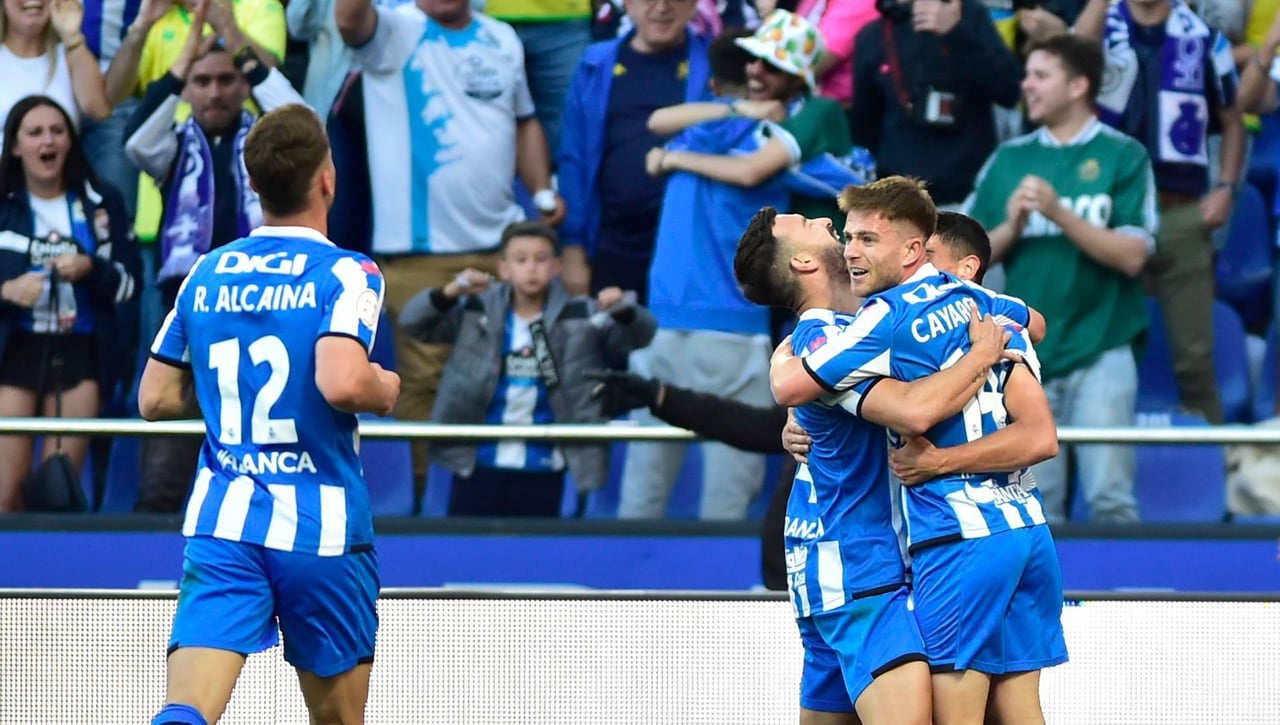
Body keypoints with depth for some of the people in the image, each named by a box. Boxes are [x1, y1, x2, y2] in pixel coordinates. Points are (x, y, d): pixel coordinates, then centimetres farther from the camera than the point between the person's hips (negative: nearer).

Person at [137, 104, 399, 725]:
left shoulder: (206, 274, 8)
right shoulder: (346, 274, -7)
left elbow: (155, 399, 13)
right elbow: (341, 383, -23)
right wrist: (385, 390, -2)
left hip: (220, 519, 3)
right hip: (322, 529, -3)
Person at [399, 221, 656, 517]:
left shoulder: (580, 317, -1)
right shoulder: (478, 312, 0)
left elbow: (640, 334, -8)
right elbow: (414, 322, -4)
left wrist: (622, 311, -32)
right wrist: (449, 293, -24)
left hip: (541, 469, 0)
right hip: (479, 463, 0)